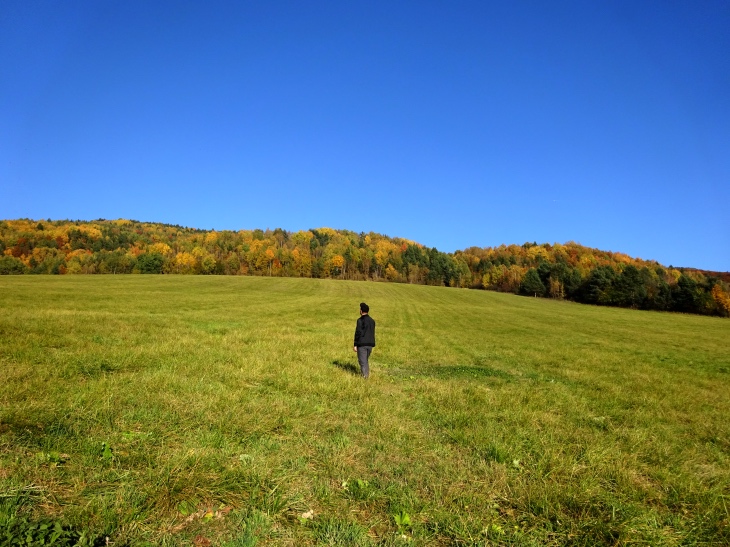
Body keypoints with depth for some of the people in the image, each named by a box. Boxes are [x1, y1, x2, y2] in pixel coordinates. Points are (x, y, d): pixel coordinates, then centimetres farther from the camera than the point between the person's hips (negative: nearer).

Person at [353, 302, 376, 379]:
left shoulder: (360, 320, -12)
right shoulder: (372, 321, 10)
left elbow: (358, 333, -14)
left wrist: (355, 345, -10)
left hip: (362, 344, -7)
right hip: (370, 344, 7)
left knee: (362, 361, -1)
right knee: (366, 360, 18)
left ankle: (365, 376, -4)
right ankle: (367, 374, 20)